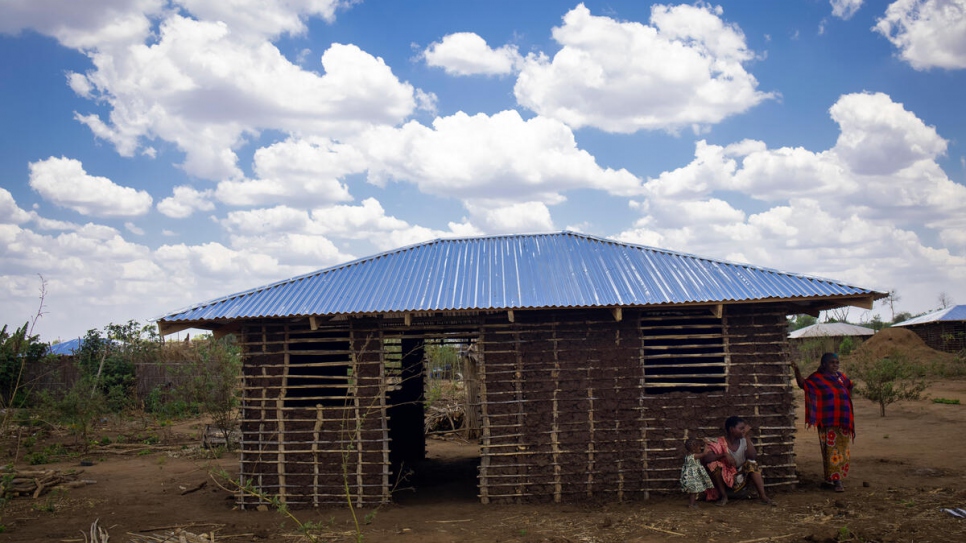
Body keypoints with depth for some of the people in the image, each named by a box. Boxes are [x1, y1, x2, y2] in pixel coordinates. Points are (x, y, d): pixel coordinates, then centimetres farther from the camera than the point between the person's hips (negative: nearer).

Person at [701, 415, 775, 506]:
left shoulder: (744, 441, -7)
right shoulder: (720, 443, -14)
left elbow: (753, 457, -25)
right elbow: (704, 459, -28)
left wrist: (747, 437, -24)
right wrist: (724, 454, -38)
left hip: (741, 478, 2)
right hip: (725, 479, -2)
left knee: (752, 463, -22)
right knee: (713, 464, -28)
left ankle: (763, 496, -27)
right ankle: (723, 496, -15)